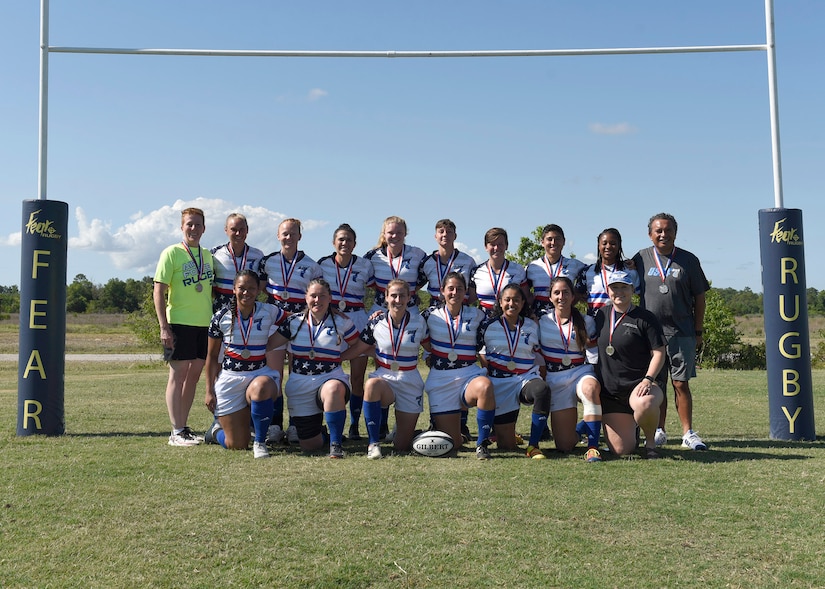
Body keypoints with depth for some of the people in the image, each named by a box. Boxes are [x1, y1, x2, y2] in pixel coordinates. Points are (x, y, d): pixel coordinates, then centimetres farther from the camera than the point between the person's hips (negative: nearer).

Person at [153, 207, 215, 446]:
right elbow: (158, 291, -8)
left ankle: (184, 427, 18)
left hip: (204, 324, 6)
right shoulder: (172, 253, -4)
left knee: (194, 374, 9)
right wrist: (163, 326, -15)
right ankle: (176, 432, 2)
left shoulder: (207, 255, 14)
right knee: (178, 374, -3)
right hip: (180, 323, -6)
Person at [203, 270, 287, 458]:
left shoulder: (270, 312, -2)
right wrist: (209, 390, 6)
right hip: (230, 378, 0)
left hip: (261, 374, 0)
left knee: (261, 388, -41)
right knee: (237, 446, -2)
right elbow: (212, 356, 7)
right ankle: (217, 429, 36)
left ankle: (260, 443, -20)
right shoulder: (221, 317, 0)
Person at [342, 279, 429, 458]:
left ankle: (402, 426, 39)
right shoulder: (377, 322, -4)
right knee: (372, 385, -40)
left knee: (402, 446, -1)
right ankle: (374, 443, -26)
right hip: (384, 378, 0)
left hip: (410, 382, 0)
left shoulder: (419, 322, -4)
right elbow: (357, 349, 4)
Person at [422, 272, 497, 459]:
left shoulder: (476, 315, 5)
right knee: (451, 444, -2)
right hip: (440, 380, 0)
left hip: (470, 375, 0)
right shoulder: (431, 315, 4)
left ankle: (482, 443, -22)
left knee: (485, 387, -38)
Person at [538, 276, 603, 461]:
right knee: (565, 446, -4)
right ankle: (582, 427, 33)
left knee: (590, 387, -41)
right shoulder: (541, 321, 1)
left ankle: (593, 446, -32)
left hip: (581, 372, 0)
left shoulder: (586, 321, 3)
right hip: (555, 380, 1)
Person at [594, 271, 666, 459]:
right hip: (609, 391, 4)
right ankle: (630, 427, 34)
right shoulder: (601, 315, 10)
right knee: (621, 450, -3)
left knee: (645, 404, -42)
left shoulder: (645, 318, -3)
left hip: (638, 384, -3)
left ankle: (650, 442, -10)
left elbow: (659, 352, -6)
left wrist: (648, 379, -21)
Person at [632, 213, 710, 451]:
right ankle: (659, 431, 15)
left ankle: (688, 433, 5)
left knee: (681, 384, -1)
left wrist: (698, 332, 4)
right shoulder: (641, 259, 6)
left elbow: (699, 297, 7)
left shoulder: (688, 260, 4)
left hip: (682, 333, -1)